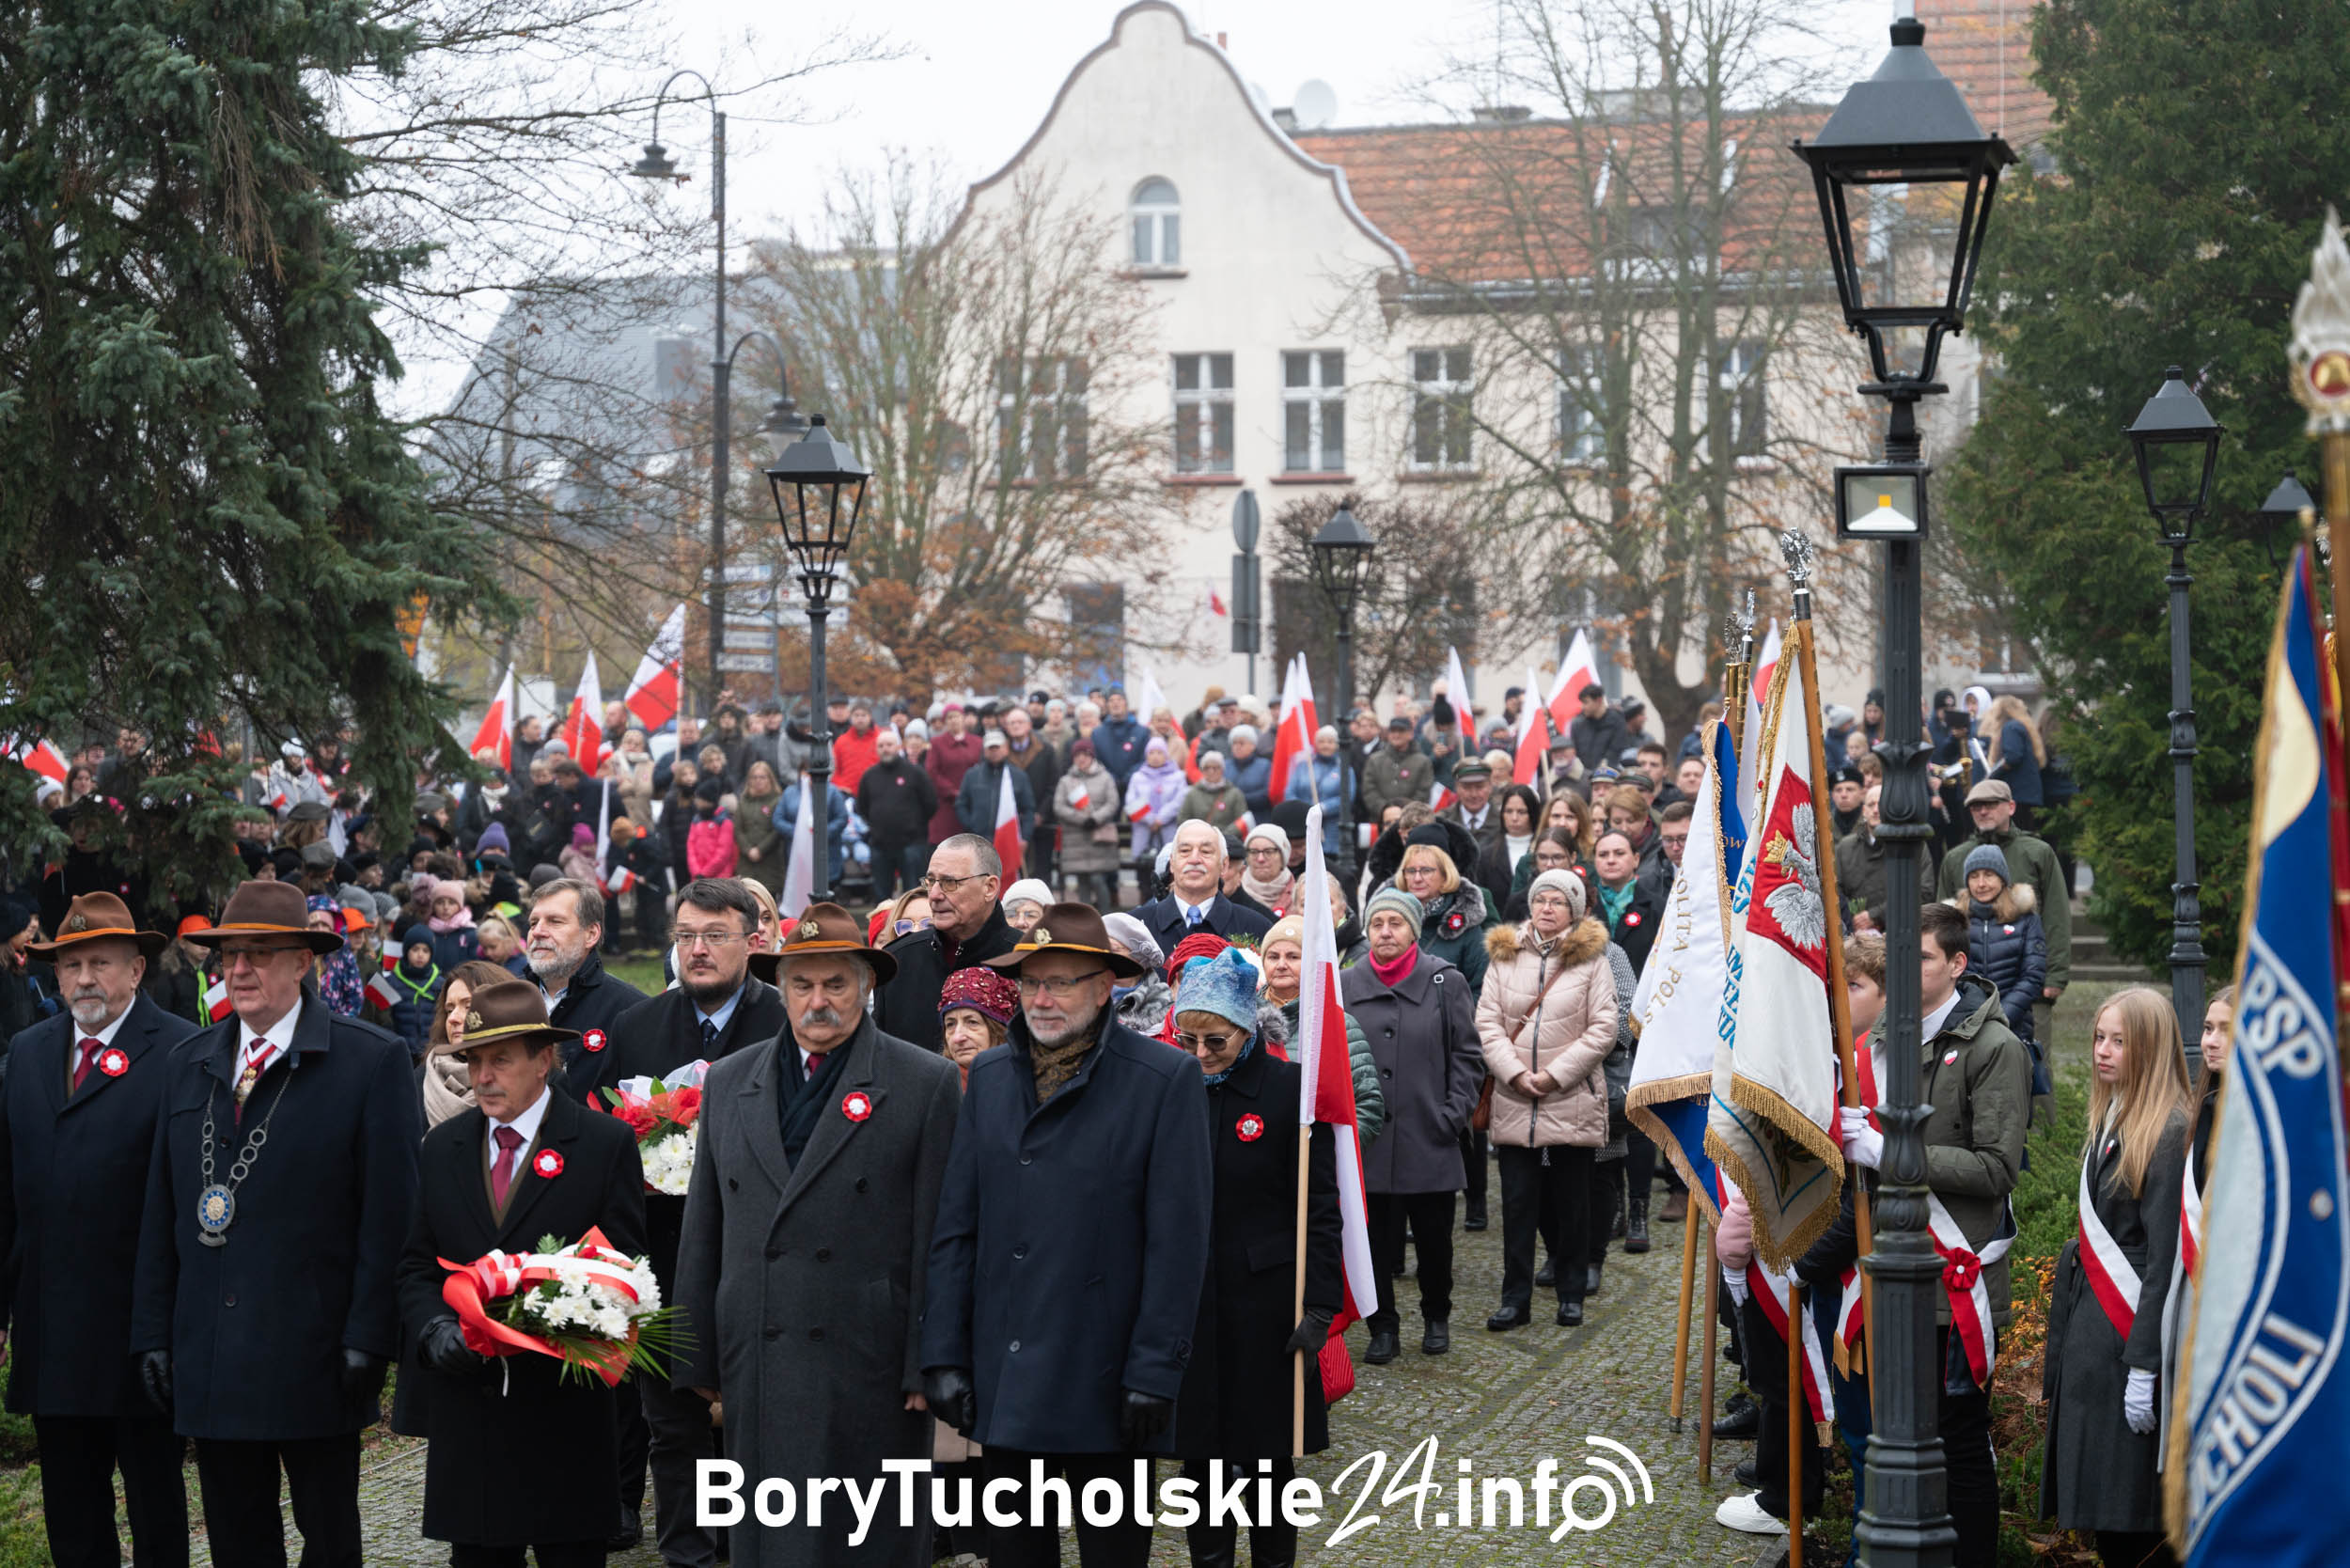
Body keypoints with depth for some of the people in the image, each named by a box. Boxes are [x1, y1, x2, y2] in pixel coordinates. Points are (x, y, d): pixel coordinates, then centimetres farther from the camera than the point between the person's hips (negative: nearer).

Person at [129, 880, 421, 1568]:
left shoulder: (373, 1061, -4)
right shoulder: (186, 1065, 12)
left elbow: (390, 1214, -8)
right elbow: (161, 1211, 13)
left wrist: (367, 1338, -13)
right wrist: (153, 1332, 7)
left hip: (314, 1358, -5)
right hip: (209, 1365, 5)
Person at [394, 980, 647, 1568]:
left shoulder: (606, 1144, -1)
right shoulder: (442, 1147, 11)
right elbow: (416, 1265, 11)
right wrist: (435, 1330, -8)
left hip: (564, 1406, -3)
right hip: (464, 1404, 3)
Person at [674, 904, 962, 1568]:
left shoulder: (927, 1083, 0)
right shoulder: (729, 1081, 13)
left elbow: (938, 1239, -2)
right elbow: (702, 1234, 14)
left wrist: (928, 1366, -7)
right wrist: (695, 1363, 10)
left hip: (871, 1367, -3)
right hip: (755, 1368, 3)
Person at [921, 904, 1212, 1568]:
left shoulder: (1167, 1079, -7)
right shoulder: (989, 1076, 8)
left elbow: (1177, 1243, -10)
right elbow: (955, 1227, 9)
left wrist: (1155, 1372, -13)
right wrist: (944, 1354, 3)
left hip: (1103, 1386, -4)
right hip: (1003, 1386, 4)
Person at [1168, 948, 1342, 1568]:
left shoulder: (1291, 1088, -8)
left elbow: (1319, 1207, -8)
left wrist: (1319, 1304, -12)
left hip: (1263, 1304, -3)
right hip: (1184, 1304, 3)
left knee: (1266, 1463, 5)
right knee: (1199, 1456, 8)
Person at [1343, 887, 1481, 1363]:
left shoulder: (1445, 983, 2)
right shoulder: (1345, 985, 6)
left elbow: (1467, 1055, 4)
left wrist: (1454, 1113, -5)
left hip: (1429, 1139, -1)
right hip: (1366, 1140, 1)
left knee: (1434, 1235, 8)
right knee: (1374, 1238, 2)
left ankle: (1436, 1318, 28)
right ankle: (1382, 1327, 14)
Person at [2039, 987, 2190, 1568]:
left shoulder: (2169, 1132, -13)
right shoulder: (2110, 1122, 14)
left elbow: (2165, 1259, -17)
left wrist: (2143, 1367, -20)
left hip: (2131, 1339, -9)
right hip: (2089, 1334, 9)